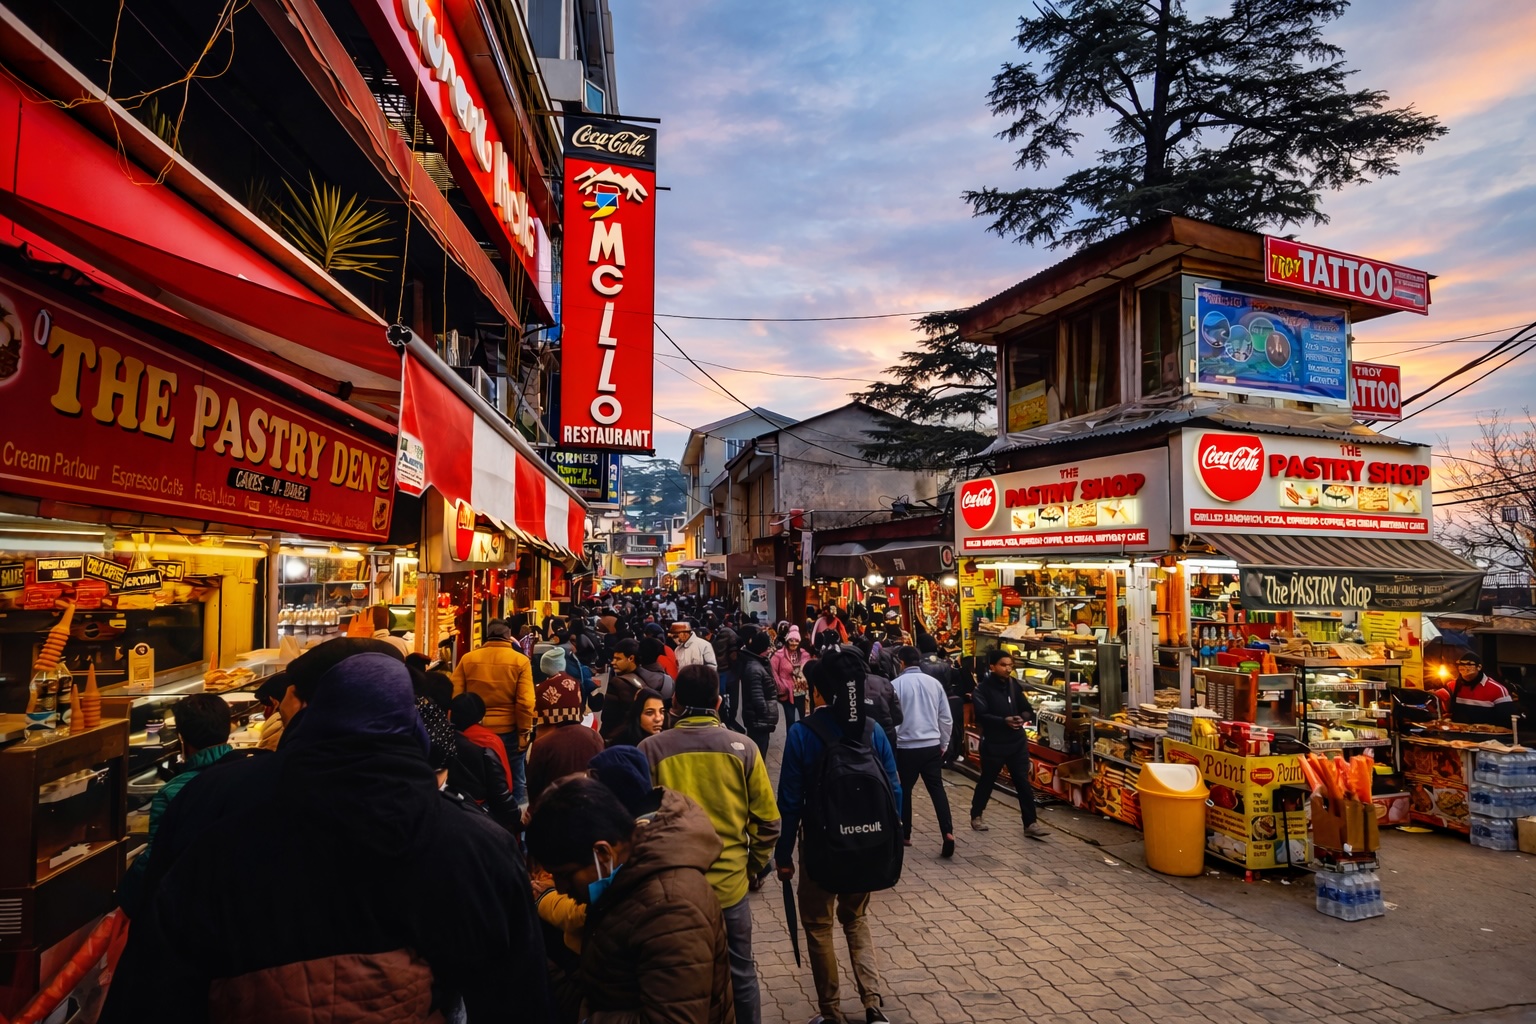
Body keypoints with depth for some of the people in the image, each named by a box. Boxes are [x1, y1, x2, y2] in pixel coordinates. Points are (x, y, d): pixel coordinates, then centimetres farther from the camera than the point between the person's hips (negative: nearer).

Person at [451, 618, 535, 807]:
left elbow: (454, 697, -2)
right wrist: (524, 731, -4)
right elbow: (525, 702, -13)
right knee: (514, 779, 12)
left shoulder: (467, 659, -3)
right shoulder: (520, 661, -9)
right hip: (508, 730, -2)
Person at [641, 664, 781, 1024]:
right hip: (730, 883, 1)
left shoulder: (651, 748, -13)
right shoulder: (742, 748, -9)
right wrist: (752, 865, 13)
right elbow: (768, 821, -4)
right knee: (740, 974, 21)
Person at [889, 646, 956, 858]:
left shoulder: (896, 684, -9)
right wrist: (943, 743, 19)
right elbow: (945, 717, 7)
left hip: (906, 746, -3)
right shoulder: (934, 683, 3)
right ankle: (948, 831, -10)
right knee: (937, 788, 6)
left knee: (905, 789, 12)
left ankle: (905, 834, 23)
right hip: (932, 745, 3)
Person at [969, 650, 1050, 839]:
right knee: (987, 781, 12)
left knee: (1023, 783, 2)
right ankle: (976, 815, 32)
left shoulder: (1014, 685, 4)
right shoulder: (982, 689, -13)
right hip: (993, 744, -4)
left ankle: (1030, 824, 9)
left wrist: (1023, 718, -14)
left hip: (1018, 742, 4)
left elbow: (1027, 709, 8)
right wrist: (1004, 721, -32)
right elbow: (981, 716, -22)